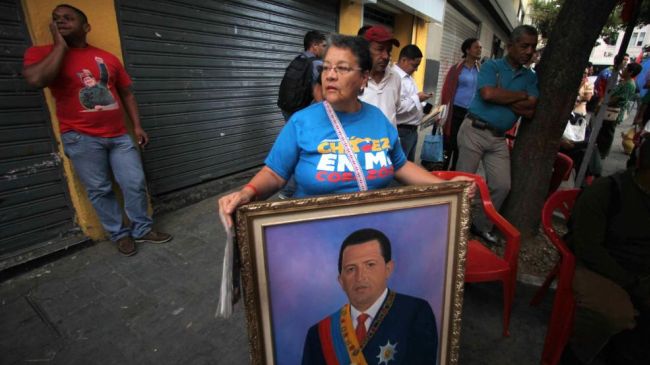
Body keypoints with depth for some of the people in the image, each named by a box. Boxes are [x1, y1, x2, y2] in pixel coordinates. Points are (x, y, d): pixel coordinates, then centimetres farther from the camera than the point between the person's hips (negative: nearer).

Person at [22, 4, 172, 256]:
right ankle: (120, 234, 20)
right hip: (81, 138, -2)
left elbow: (126, 93, 15)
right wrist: (60, 44, -8)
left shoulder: (108, 58, 10)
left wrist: (137, 126, 6)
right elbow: (36, 80, -20)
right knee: (99, 190, 4)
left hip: (119, 135, 3)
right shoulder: (41, 53, 2)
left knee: (136, 184, 3)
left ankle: (142, 229, 19)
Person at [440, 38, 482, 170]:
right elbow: (447, 90, -3)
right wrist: (444, 111, -8)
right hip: (456, 112, -3)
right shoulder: (457, 69, -2)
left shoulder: (481, 70, 8)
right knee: (449, 144, 2)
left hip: (472, 115, 4)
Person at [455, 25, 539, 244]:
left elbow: (530, 111, -2)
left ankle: (481, 225, 22)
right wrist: (520, 96, -8)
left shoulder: (531, 78, 12)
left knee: (502, 186, 4)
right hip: (474, 131, -5)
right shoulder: (491, 66, -1)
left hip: (499, 138, 5)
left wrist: (500, 96, -10)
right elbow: (488, 94, -21)